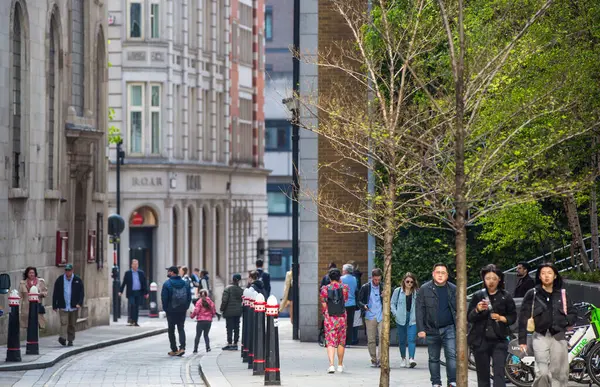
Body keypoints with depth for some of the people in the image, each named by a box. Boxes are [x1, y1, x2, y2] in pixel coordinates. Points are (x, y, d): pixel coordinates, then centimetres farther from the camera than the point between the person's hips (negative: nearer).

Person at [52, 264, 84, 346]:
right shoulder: (59, 280, 4)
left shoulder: (78, 280, 4)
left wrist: (79, 303, -11)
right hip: (63, 307, -1)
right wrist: (54, 306, 3)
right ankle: (63, 338, -26)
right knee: (64, 322, -15)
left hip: (73, 307, 1)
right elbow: (55, 293, 6)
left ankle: (70, 340, 17)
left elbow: (81, 293, 3)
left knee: (72, 324, 8)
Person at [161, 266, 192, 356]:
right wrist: (186, 307, 11)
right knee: (181, 329, 8)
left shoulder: (167, 283, -11)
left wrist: (165, 308, 0)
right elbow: (189, 297, 6)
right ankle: (182, 348, -8)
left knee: (171, 330, 8)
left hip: (171, 310, -4)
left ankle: (174, 350, 9)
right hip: (182, 311, 4)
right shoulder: (185, 283, 4)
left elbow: (164, 298, -12)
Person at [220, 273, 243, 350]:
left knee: (229, 328, -3)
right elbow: (242, 300, 8)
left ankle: (229, 343, -4)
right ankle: (235, 343, 11)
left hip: (229, 312, -5)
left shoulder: (228, 289, -11)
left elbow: (224, 301, -14)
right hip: (238, 312, 5)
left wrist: (222, 309, -5)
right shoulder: (240, 290, 4)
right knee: (236, 328, 9)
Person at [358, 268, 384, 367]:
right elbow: (359, 301, 6)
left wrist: (384, 297, -8)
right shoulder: (365, 287, 3)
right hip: (370, 317, 0)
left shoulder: (383, 287, 8)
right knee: (371, 340, 2)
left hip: (381, 316, 1)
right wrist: (364, 306, -15)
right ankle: (374, 360, 12)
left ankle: (380, 359, -9)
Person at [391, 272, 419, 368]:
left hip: (413, 319, -2)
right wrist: (395, 314, -5)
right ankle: (403, 359, 26)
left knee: (412, 339, -14)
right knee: (402, 340, 11)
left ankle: (411, 359, -23)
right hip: (401, 319, 2)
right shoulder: (398, 291, 3)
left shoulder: (417, 292, 1)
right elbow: (393, 303, 8)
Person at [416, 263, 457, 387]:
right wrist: (421, 329, -9)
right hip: (432, 330, 1)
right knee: (433, 358, 9)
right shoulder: (425, 289, 0)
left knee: (452, 355, -12)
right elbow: (420, 310, -2)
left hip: (449, 329, 0)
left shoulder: (453, 290, 5)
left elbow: (459, 310, 6)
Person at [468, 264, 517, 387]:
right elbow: (469, 318, 3)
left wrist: (501, 318, -14)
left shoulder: (505, 296, 2)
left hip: (499, 340, -2)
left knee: (499, 373, -13)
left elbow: (513, 317, 6)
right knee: (483, 376, 7)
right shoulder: (478, 296, 5)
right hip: (480, 340, 2)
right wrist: (478, 310, -17)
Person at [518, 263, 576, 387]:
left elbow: (573, 313, 17)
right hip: (541, 337, -3)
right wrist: (522, 340, -3)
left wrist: (565, 321, -5)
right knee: (543, 373, -15)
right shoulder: (532, 294, 2)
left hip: (558, 337, 3)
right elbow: (523, 317, 1)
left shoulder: (562, 294, 10)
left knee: (559, 374, 1)